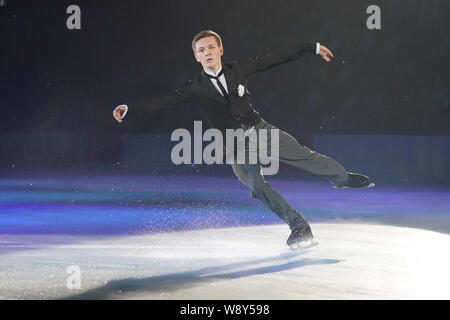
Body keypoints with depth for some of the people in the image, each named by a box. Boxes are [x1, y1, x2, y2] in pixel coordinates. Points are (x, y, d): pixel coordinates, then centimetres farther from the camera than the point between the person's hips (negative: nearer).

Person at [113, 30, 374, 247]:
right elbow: (163, 102, -8)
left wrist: (311, 47, 7)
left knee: (304, 156, -7)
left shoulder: (238, 70, 1)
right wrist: (129, 108, -19)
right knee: (257, 186, -13)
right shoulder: (196, 88, -1)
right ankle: (300, 228, -5)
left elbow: (275, 58, 3)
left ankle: (342, 177, 18)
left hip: (261, 129, 1)